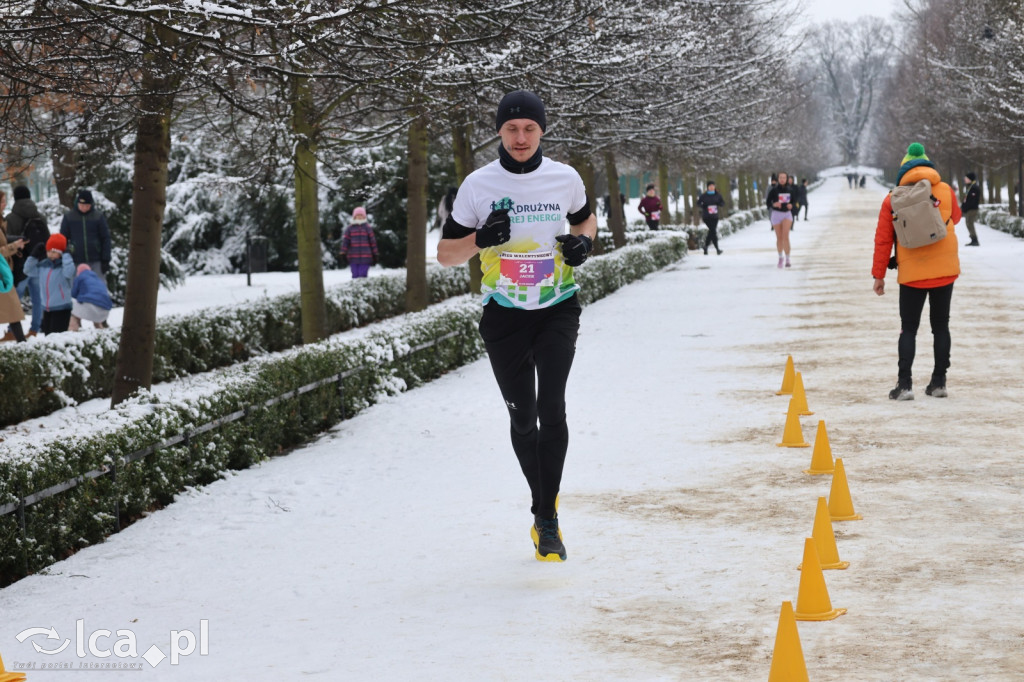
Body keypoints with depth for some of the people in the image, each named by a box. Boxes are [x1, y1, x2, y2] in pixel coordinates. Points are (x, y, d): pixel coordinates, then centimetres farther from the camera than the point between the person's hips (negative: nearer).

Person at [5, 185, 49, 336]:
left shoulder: (11, 218, -9)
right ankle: (35, 329, 12)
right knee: (38, 298, 10)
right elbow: (48, 241, 12)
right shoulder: (40, 218, 8)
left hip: (21, 266, -4)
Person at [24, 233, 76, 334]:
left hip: (62, 308, -8)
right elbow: (28, 271, 16)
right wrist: (34, 256, 6)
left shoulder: (64, 264, -11)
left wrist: (66, 254, -27)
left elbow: (69, 272, -33)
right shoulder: (43, 265, 8)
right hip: (47, 308, 8)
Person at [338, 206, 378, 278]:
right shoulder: (350, 228, 4)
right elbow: (345, 241, 2)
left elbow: (372, 241, 8)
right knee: (355, 276, 2)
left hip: (365, 258, -1)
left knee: (363, 276, -6)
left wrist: (375, 255, 8)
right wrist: (343, 255, -4)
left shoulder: (368, 227, 5)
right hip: (353, 258, 1)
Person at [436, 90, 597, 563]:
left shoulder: (565, 178, -3)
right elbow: (446, 254, -1)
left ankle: (548, 520, -11)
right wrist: (480, 239, -21)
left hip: (558, 310, -1)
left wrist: (584, 241, -5)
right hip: (504, 313, 1)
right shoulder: (478, 185, -5)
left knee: (551, 407, -16)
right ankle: (542, 503, 30)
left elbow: (585, 219, 18)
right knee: (522, 418, 8)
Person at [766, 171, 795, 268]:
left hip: (787, 214, 0)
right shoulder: (774, 190, -7)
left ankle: (787, 259, -13)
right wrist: (774, 204, -25)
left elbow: (793, 201, 12)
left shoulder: (790, 190, 0)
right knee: (779, 238, 8)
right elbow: (768, 202, -4)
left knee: (785, 235, -18)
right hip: (776, 214, 0)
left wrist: (791, 205, -10)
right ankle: (780, 257, 31)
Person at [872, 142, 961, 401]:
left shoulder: (893, 200, -4)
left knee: (908, 328, 6)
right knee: (941, 325, 13)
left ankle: (905, 384, -3)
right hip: (945, 270, 1)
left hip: (912, 274, -1)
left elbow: (883, 240, -2)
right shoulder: (946, 191, -1)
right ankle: (939, 382, 14)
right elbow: (955, 218, 19)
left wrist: (878, 275, 5)